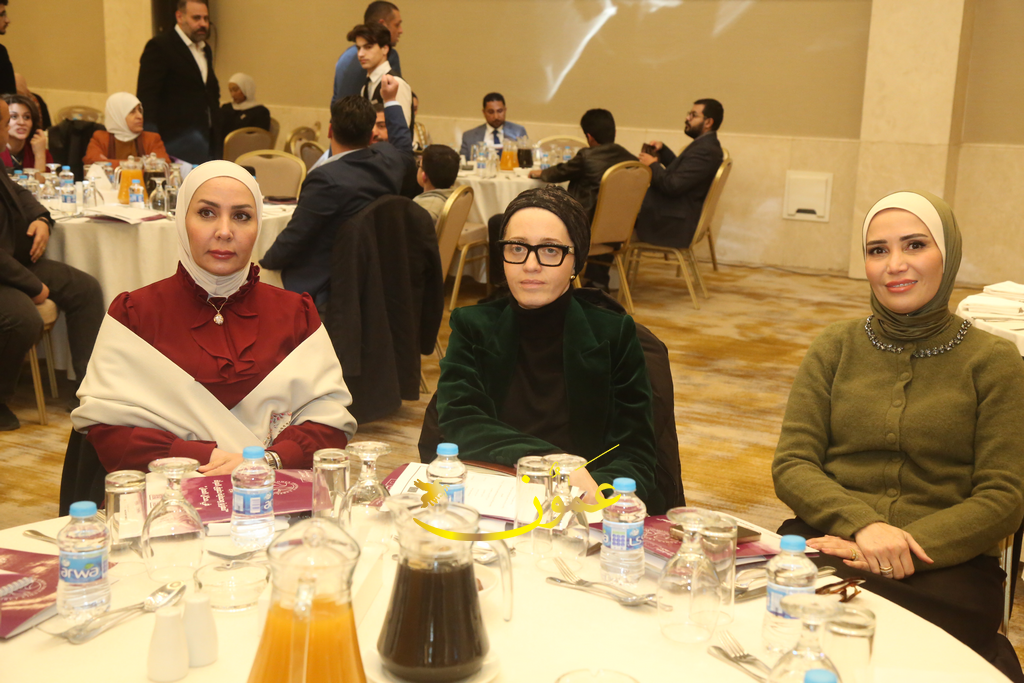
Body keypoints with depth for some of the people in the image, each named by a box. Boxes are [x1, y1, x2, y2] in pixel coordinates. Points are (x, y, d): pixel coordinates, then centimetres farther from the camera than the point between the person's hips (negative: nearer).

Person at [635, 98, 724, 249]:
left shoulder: (705, 150, -23)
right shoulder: (705, 145, 11)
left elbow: (673, 186, -28)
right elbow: (680, 168, 24)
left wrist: (652, 165, -12)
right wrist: (662, 149, 9)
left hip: (674, 225, -11)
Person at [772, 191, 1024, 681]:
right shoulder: (835, 348, 12)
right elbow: (791, 465, 5)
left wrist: (909, 547, -15)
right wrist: (862, 524, -14)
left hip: (946, 563, -2)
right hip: (828, 543, 2)